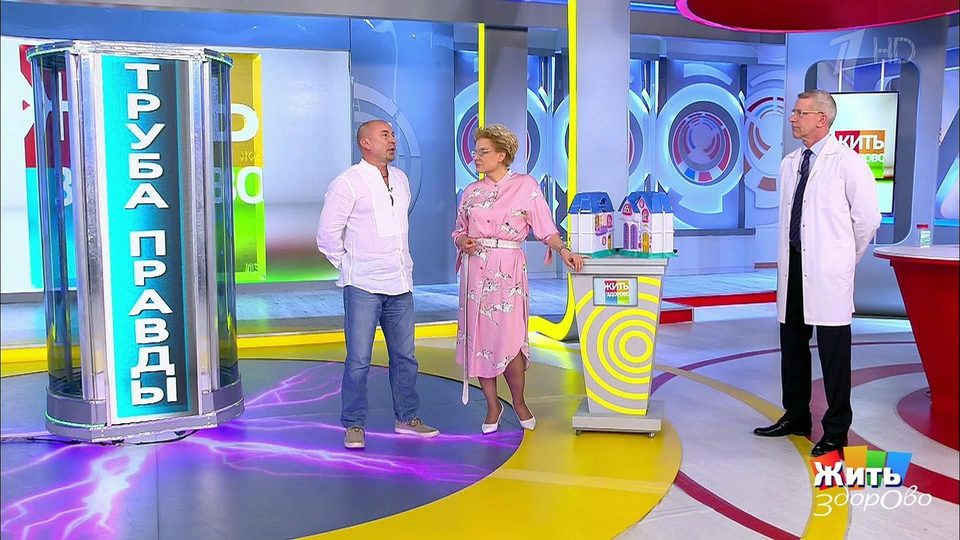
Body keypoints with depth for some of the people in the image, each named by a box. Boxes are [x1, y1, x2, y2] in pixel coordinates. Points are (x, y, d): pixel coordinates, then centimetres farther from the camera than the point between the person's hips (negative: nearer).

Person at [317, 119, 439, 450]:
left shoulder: (401, 179, 13)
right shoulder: (348, 183, -7)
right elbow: (327, 235, -7)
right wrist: (350, 267, -1)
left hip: (400, 285, 6)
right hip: (363, 287, -6)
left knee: (404, 356, 11)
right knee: (359, 360, -2)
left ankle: (407, 418, 23)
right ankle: (354, 425, 9)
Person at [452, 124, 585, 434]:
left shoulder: (525, 185, 1)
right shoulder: (471, 192, 12)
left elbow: (545, 227, -3)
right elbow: (459, 231, 17)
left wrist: (563, 250, -17)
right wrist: (463, 241, -4)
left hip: (509, 269, -4)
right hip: (476, 269, 4)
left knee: (509, 339, -8)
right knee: (479, 337, 2)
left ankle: (519, 402, 17)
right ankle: (492, 406, 18)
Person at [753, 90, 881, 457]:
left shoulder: (846, 162, -7)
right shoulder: (789, 164, 14)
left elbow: (868, 218, -4)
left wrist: (844, 258, 3)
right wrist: (785, 258, 15)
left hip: (827, 272, -7)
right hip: (793, 267, 7)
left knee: (833, 351, -1)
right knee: (792, 344, 14)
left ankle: (836, 432, 9)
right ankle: (796, 417, 28)